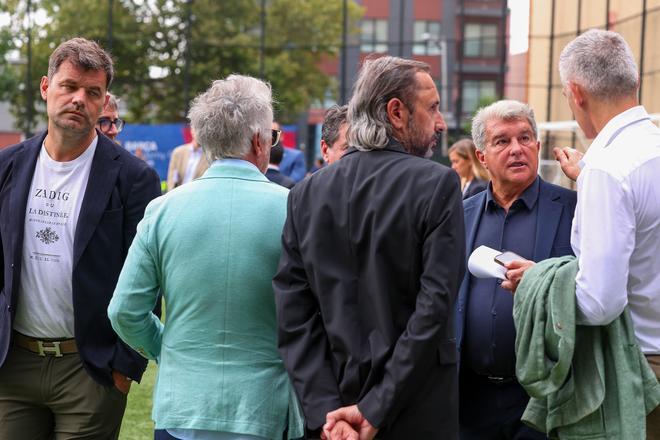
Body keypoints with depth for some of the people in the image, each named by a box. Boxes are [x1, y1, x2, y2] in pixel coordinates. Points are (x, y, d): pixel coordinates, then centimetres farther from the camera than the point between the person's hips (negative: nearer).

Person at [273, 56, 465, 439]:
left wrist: (325, 408, -7)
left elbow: (293, 314, -4)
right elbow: (435, 305, -17)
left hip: (334, 406, 4)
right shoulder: (438, 184, -10)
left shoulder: (307, 193, 2)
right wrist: (377, 408, -14)